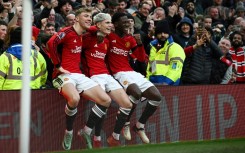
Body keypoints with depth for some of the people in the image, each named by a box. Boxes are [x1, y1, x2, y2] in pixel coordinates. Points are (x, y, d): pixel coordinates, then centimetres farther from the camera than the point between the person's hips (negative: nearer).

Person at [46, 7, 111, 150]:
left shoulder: (83, 36, 16)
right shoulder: (68, 32, -8)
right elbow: (51, 42, -24)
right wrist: (58, 65, -18)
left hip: (79, 75, 8)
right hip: (64, 75, -8)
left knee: (106, 100, -5)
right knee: (74, 98, -38)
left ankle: (86, 132, 4)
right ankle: (69, 133, -16)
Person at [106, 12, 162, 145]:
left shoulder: (130, 39, 15)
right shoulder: (109, 36, -3)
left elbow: (142, 58, 13)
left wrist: (139, 43, 0)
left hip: (132, 73, 7)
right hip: (119, 74, -7)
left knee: (157, 97, -6)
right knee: (136, 92, -36)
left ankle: (140, 126, 8)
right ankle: (125, 123, -14)